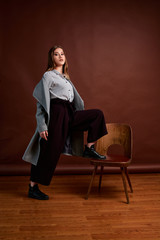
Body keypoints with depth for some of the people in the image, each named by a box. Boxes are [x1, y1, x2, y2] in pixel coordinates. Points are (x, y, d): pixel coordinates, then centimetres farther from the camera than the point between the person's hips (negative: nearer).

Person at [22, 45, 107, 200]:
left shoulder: (65, 78, 21)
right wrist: (42, 126, -16)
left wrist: (82, 119, 22)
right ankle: (33, 188, 9)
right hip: (56, 114, -7)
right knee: (49, 152, -4)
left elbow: (75, 100, 23)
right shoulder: (48, 76, -3)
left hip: (70, 114, 7)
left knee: (97, 114, 1)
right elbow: (41, 102, -9)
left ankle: (89, 149, 4)